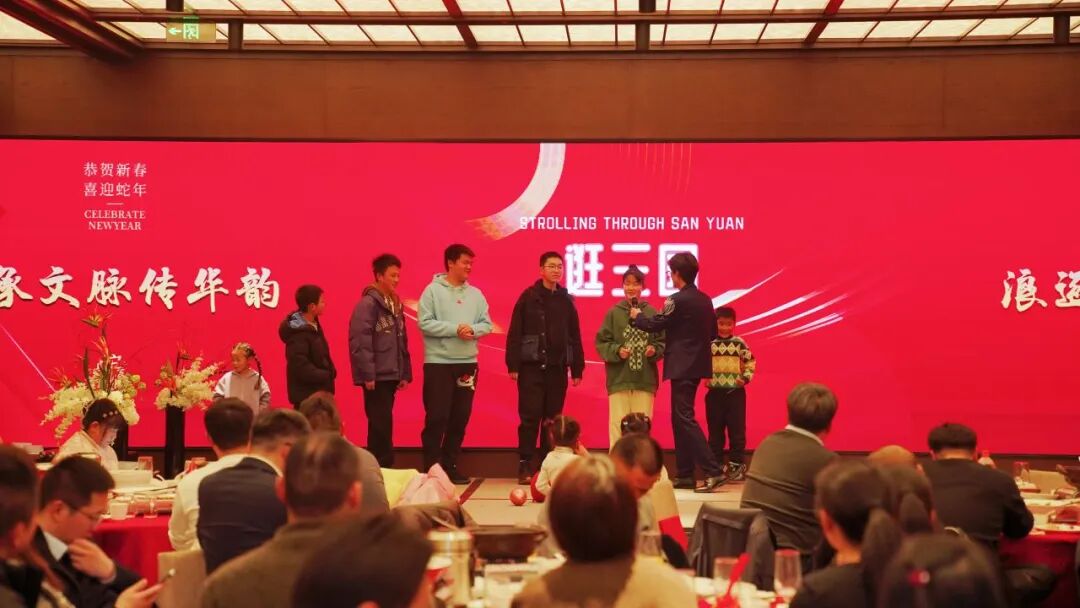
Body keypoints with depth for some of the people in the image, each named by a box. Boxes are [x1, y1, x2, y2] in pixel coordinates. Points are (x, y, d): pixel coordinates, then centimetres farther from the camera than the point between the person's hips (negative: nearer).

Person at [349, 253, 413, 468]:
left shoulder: (396, 304, 15)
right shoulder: (367, 304, -11)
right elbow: (360, 342, -17)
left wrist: (405, 373, 14)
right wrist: (368, 374, -20)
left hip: (391, 375, 8)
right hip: (376, 376, -8)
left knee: (382, 425, 11)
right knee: (381, 425, -6)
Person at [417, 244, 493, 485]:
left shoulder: (475, 294, 10)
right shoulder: (433, 290, -5)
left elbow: (487, 324, 7)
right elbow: (425, 323, -13)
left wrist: (473, 330, -14)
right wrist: (455, 329, -19)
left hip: (468, 363, 5)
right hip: (438, 362, -5)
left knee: (460, 418, 8)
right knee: (436, 418, -4)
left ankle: (450, 466, 18)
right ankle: (431, 468, 4)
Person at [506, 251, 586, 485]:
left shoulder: (566, 300, 10)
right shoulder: (528, 297, 0)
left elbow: (575, 337, 12)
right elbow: (514, 333, -3)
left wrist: (577, 369, 9)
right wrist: (513, 365, -9)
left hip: (557, 367, 4)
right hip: (531, 366, -3)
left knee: (553, 418, 5)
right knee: (530, 417, -4)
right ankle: (525, 466, 0)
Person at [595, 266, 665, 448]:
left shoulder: (652, 313, 3)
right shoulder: (614, 313, 1)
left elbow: (662, 341, 8)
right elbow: (601, 343, 3)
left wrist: (655, 350, -11)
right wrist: (617, 351, -13)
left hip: (645, 379, 1)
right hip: (619, 379, -1)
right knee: (618, 424, -2)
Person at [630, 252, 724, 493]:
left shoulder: (678, 300, -14)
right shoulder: (705, 300, 11)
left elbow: (655, 324, -9)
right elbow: (712, 333, 17)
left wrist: (637, 316, 9)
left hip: (682, 367, -9)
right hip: (697, 365, 9)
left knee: (685, 418, -9)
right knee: (680, 418, 14)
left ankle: (713, 471, -16)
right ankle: (685, 475, 17)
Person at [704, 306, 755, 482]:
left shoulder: (739, 343, 1)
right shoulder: (709, 344, 2)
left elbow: (750, 361, 8)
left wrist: (746, 377, -5)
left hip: (735, 392, -1)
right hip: (714, 392, 1)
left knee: (737, 430, 0)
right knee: (715, 431, 7)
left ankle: (737, 465, 6)